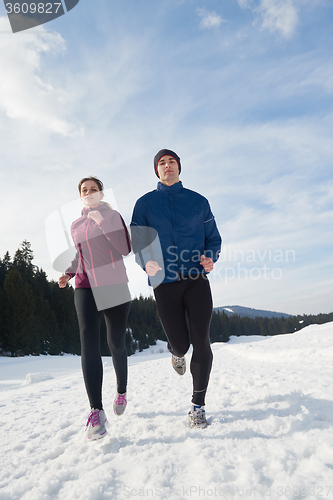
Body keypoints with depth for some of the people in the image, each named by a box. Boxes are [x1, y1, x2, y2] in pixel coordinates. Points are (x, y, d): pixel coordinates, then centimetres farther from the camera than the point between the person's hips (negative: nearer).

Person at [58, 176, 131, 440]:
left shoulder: (113, 215, 2)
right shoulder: (76, 226, 15)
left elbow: (126, 248, -12)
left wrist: (102, 221, -15)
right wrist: (69, 273, 8)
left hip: (114, 286, -2)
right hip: (85, 288, 3)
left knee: (116, 344, 6)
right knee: (89, 341, -16)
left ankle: (122, 391, 33)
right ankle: (96, 411, -16)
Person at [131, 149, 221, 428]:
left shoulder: (198, 201, 10)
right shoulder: (145, 203, 8)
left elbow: (213, 237, 12)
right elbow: (137, 242, 5)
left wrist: (211, 258, -10)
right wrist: (146, 262, -17)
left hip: (197, 280, 1)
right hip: (165, 282, 0)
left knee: (201, 343, -4)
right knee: (181, 344, 3)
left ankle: (198, 406, 16)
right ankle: (176, 352, 44)